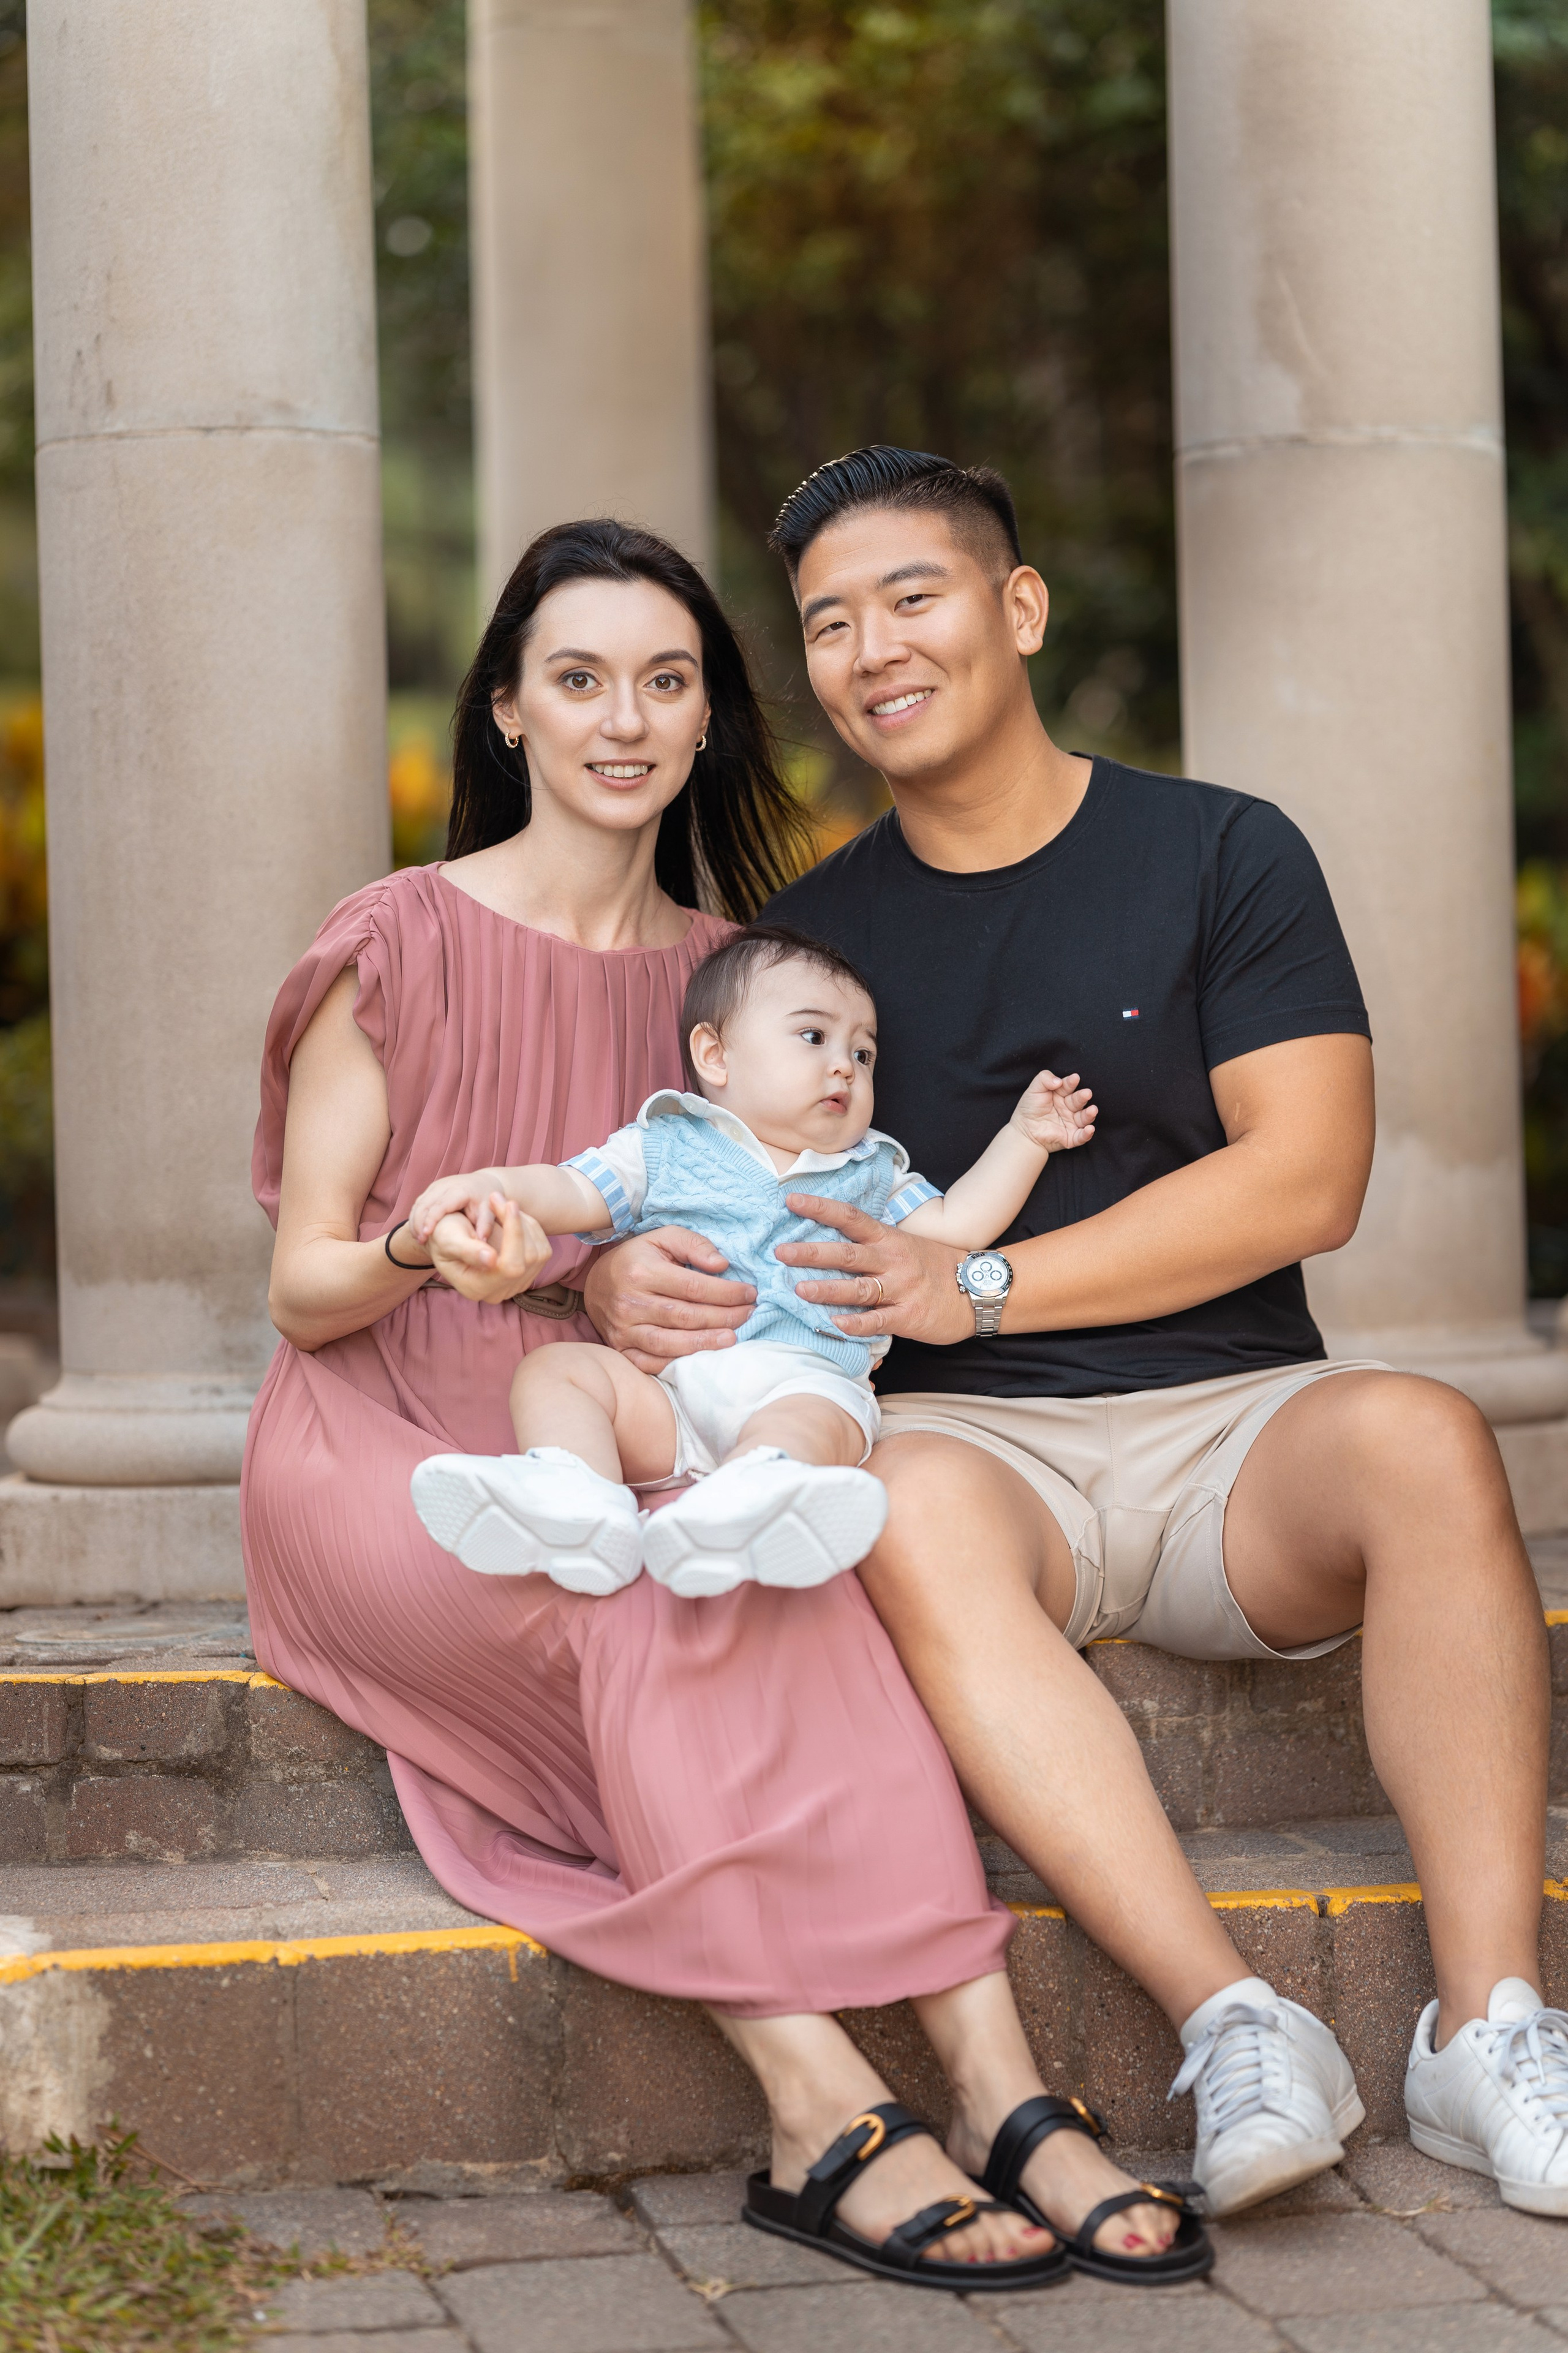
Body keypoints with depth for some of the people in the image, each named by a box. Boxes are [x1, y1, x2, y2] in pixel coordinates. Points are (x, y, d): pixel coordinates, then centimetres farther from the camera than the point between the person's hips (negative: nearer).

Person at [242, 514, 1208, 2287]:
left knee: (793, 1585, -31)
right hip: (378, 1464, -3)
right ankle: (826, 2113, -42)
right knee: (659, 1597, -35)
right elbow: (303, 1289, -2)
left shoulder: (719, 971, 14)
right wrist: (432, 1246, -24)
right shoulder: (400, 948, 0)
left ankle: (998, 2092, -40)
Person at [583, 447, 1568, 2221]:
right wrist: (623, 1284, -12)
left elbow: (1305, 1180, -4)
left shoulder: (1221, 855, 7)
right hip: (967, 1436, 1)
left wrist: (976, 1290, -12)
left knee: (1420, 1436, -33)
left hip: (1229, 1425, 0)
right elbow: (690, 1197, 15)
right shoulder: (810, 934, 14)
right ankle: (1232, 2026, -40)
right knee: (910, 1510, -36)